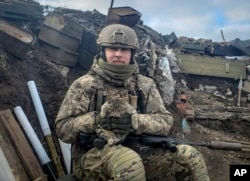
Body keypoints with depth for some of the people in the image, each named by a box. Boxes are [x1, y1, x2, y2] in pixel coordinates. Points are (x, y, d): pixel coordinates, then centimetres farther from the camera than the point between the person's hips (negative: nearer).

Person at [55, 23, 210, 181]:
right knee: (129, 161, -37)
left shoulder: (145, 85, 9)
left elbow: (165, 121, 0)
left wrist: (134, 120, -20)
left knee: (189, 156, -12)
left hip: (138, 153, 4)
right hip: (93, 158, -3)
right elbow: (62, 128, -4)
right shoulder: (85, 85, -1)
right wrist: (96, 119, -23)